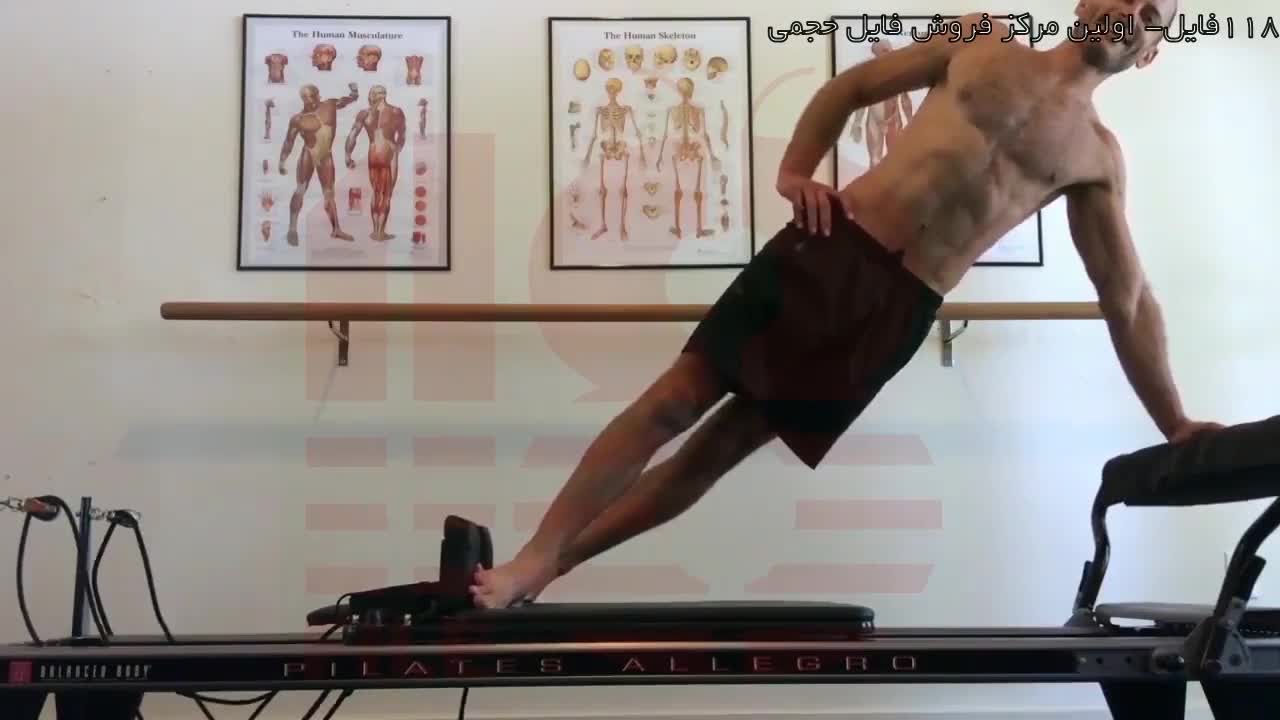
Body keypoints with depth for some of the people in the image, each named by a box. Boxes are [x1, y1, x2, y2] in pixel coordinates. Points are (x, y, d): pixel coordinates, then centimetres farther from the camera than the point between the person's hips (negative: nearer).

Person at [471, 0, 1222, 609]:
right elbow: (852, 86, 18)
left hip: (899, 308, 0)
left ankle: (553, 561, 7)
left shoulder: (1097, 156, 12)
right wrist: (794, 170, 1)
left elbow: (1129, 299, 13)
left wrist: (1175, 423, 11)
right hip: (829, 246, 0)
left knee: (728, 442, 0)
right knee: (677, 399, -7)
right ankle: (535, 556, 1)